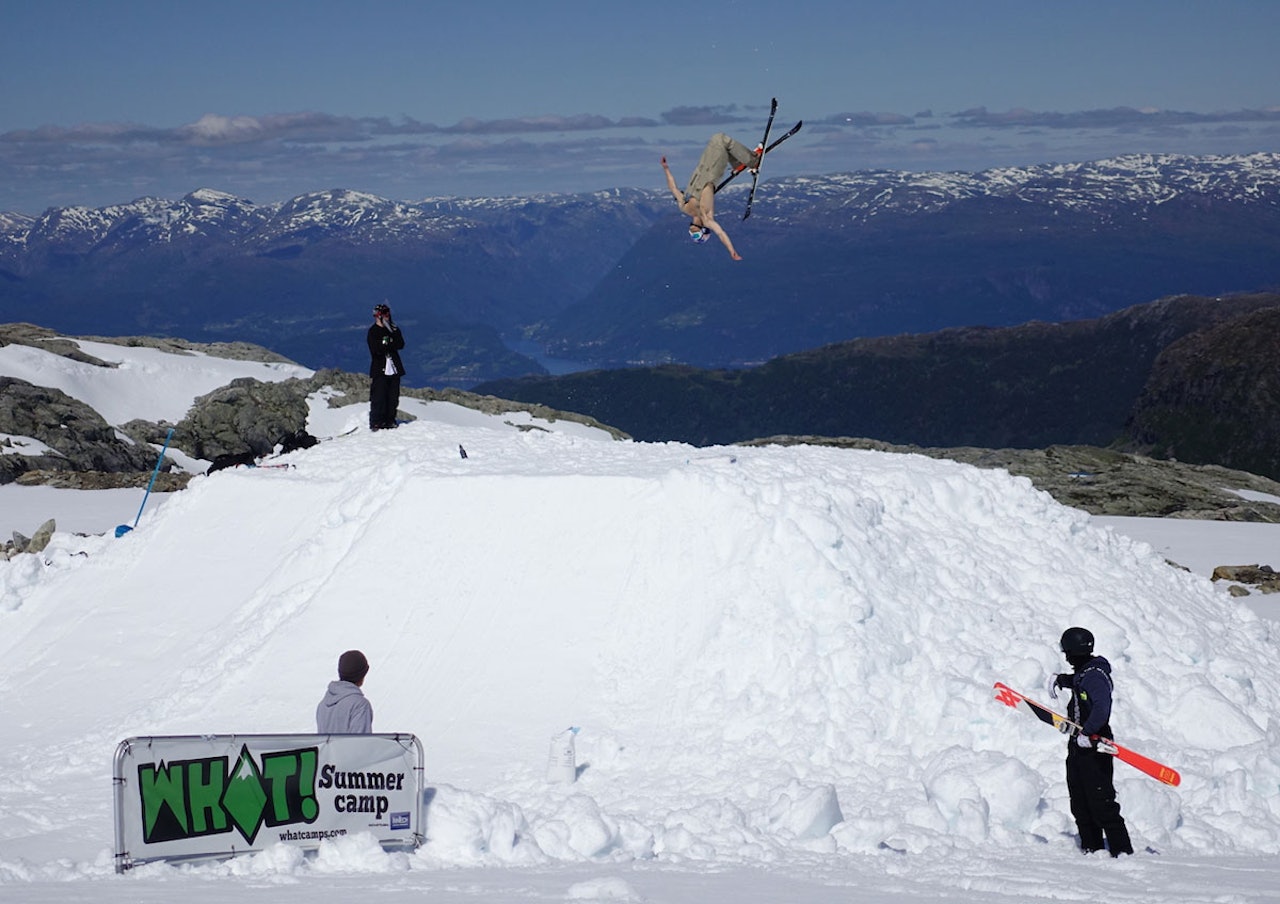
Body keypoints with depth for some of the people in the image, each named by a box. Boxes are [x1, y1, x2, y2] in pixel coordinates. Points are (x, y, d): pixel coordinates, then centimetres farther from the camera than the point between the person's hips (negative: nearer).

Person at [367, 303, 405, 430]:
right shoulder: (373, 331, -1)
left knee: (393, 396, 4)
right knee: (379, 396, -8)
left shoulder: (394, 330, 13)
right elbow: (376, 349, -14)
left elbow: (401, 344, -1)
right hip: (380, 369, -5)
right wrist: (391, 345, -8)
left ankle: (390, 420, 11)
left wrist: (387, 343, -12)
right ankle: (376, 422, -6)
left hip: (394, 368, 5)